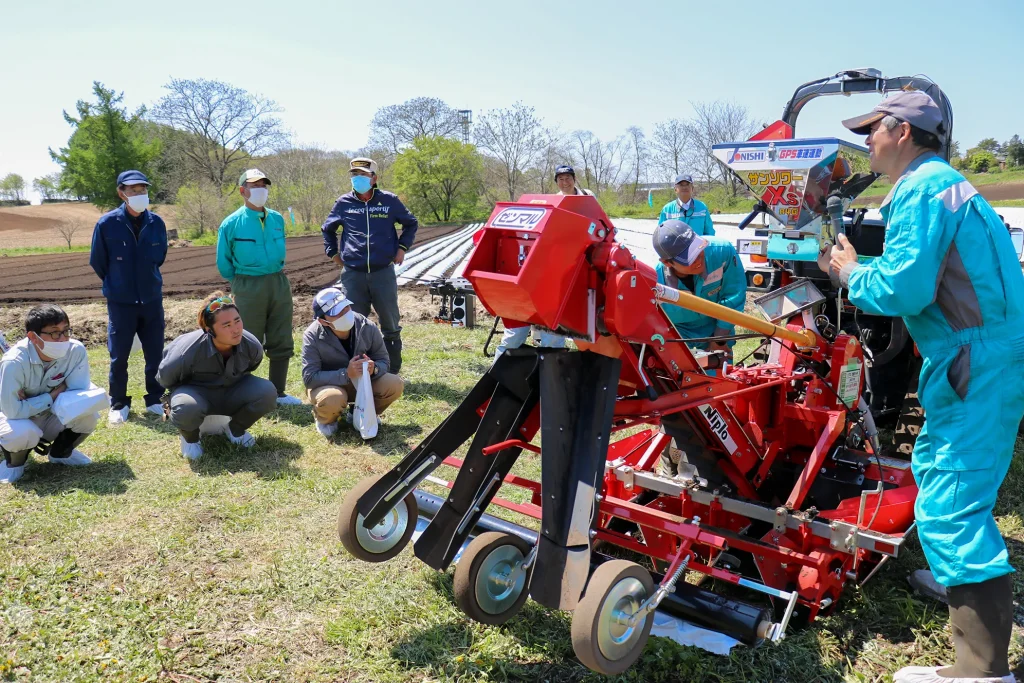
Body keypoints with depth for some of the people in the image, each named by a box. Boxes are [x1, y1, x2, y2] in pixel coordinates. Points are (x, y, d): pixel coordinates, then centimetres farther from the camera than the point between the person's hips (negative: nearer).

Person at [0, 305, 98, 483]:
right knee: (23, 433, -36)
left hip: (51, 418, 4)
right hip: (18, 420, -3)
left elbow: (81, 393, -19)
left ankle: (60, 452, 9)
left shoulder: (76, 350, -23)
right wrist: (53, 396, -25)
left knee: (88, 413, -24)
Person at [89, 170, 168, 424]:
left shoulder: (156, 223, -5)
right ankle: (119, 404, 21)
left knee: (156, 354, 7)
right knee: (119, 357, 7)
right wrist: (116, 284, 13)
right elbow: (97, 262, 2)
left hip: (152, 299, 2)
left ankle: (155, 400, 22)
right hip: (120, 302, -2)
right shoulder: (107, 223, -11)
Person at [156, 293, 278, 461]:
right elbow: (165, 376, -10)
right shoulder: (188, 351, -33)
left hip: (232, 392, 4)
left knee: (267, 392, -24)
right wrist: (182, 394, 3)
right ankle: (189, 437, -1)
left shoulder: (252, 345, -22)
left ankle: (235, 430, 6)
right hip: (196, 392, -3)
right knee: (187, 408, -40)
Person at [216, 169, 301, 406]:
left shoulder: (277, 219, 6)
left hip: (279, 283, 4)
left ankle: (278, 393, 18)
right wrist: (240, 284, 11)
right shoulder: (231, 224, -5)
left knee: (282, 342, 7)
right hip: (248, 287, -4)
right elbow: (223, 263, 4)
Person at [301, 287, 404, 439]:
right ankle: (326, 420, 1)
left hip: (362, 382, 3)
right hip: (328, 384, -3)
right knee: (333, 399, -39)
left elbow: (384, 361, -9)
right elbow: (309, 377, -29)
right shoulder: (312, 336, -26)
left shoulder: (367, 328, -18)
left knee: (394, 384, -23)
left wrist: (374, 368, -35)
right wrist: (346, 374, -41)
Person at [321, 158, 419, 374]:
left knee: (390, 324, 6)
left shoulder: (389, 200, 2)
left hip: (383, 272, -1)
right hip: (353, 274, 1)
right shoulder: (344, 203, 5)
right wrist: (333, 253, 15)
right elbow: (327, 229, 23)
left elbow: (411, 224, 17)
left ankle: (393, 371, 19)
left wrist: (402, 247, 6)